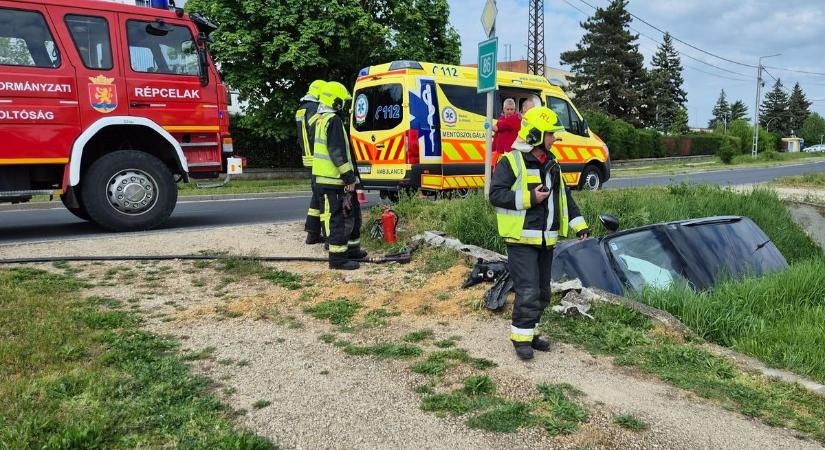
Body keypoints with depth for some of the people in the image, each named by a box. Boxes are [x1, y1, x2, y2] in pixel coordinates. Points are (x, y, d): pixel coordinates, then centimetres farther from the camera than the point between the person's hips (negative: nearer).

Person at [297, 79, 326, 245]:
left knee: (317, 195, 17)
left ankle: (313, 233, 21)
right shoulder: (314, 109, -15)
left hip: (309, 160, 10)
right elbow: (317, 136, -22)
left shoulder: (301, 110, 17)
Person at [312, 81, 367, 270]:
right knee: (339, 217, -6)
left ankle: (352, 249, 28)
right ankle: (338, 258, -1)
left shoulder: (321, 120, 17)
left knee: (353, 212, 19)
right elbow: (338, 153, -21)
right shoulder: (333, 121, -15)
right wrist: (349, 177, -18)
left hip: (325, 177, 10)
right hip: (335, 179, -10)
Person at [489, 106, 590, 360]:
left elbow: (564, 196, 20)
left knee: (542, 292, 13)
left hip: (546, 240, 8)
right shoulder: (511, 162, -11)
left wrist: (579, 224, 12)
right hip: (522, 239, -8)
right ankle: (521, 338, 6)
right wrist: (529, 198, -22)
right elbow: (495, 194, -17)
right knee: (527, 291, -10)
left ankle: (530, 333, 28)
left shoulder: (551, 164, 14)